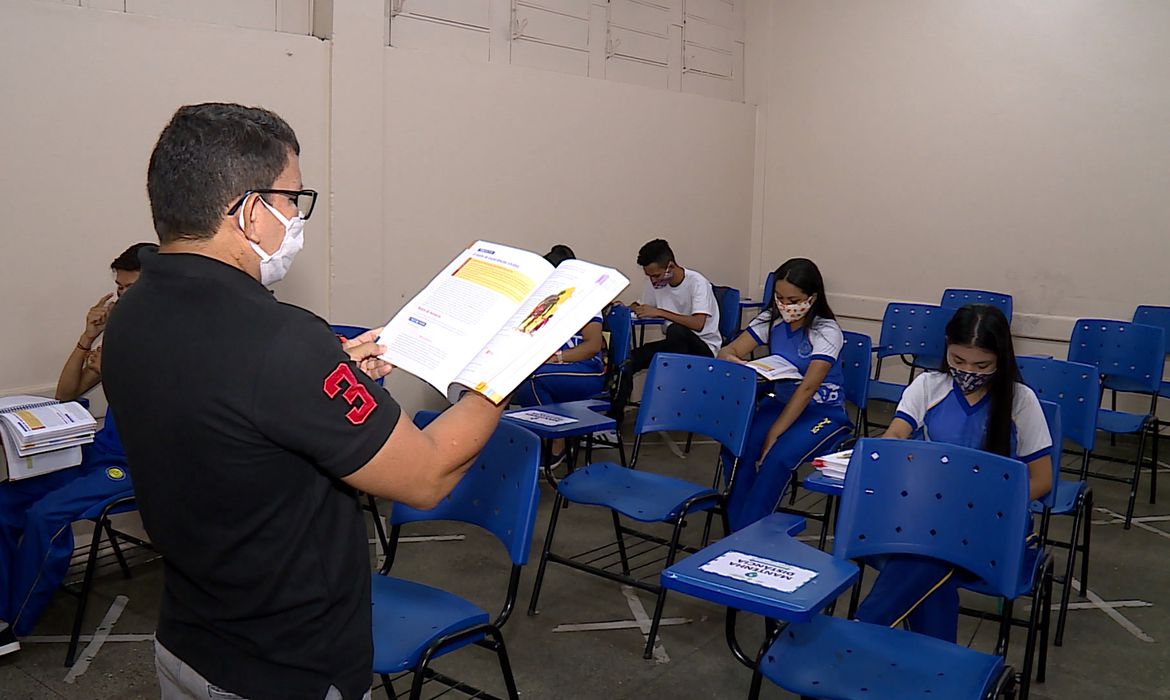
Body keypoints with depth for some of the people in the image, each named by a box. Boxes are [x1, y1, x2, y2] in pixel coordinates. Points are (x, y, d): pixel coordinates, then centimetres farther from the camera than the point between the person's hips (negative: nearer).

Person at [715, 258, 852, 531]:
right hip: (780, 402, 4)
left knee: (778, 457, -33)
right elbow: (729, 350, -6)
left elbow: (807, 388, -22)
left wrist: (774, 433, -27)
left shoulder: (826, 331, -15)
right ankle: (736, 533, -17)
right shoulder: (771, 320, -1)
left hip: (823, 412, -4)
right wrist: (730, 358, -32)